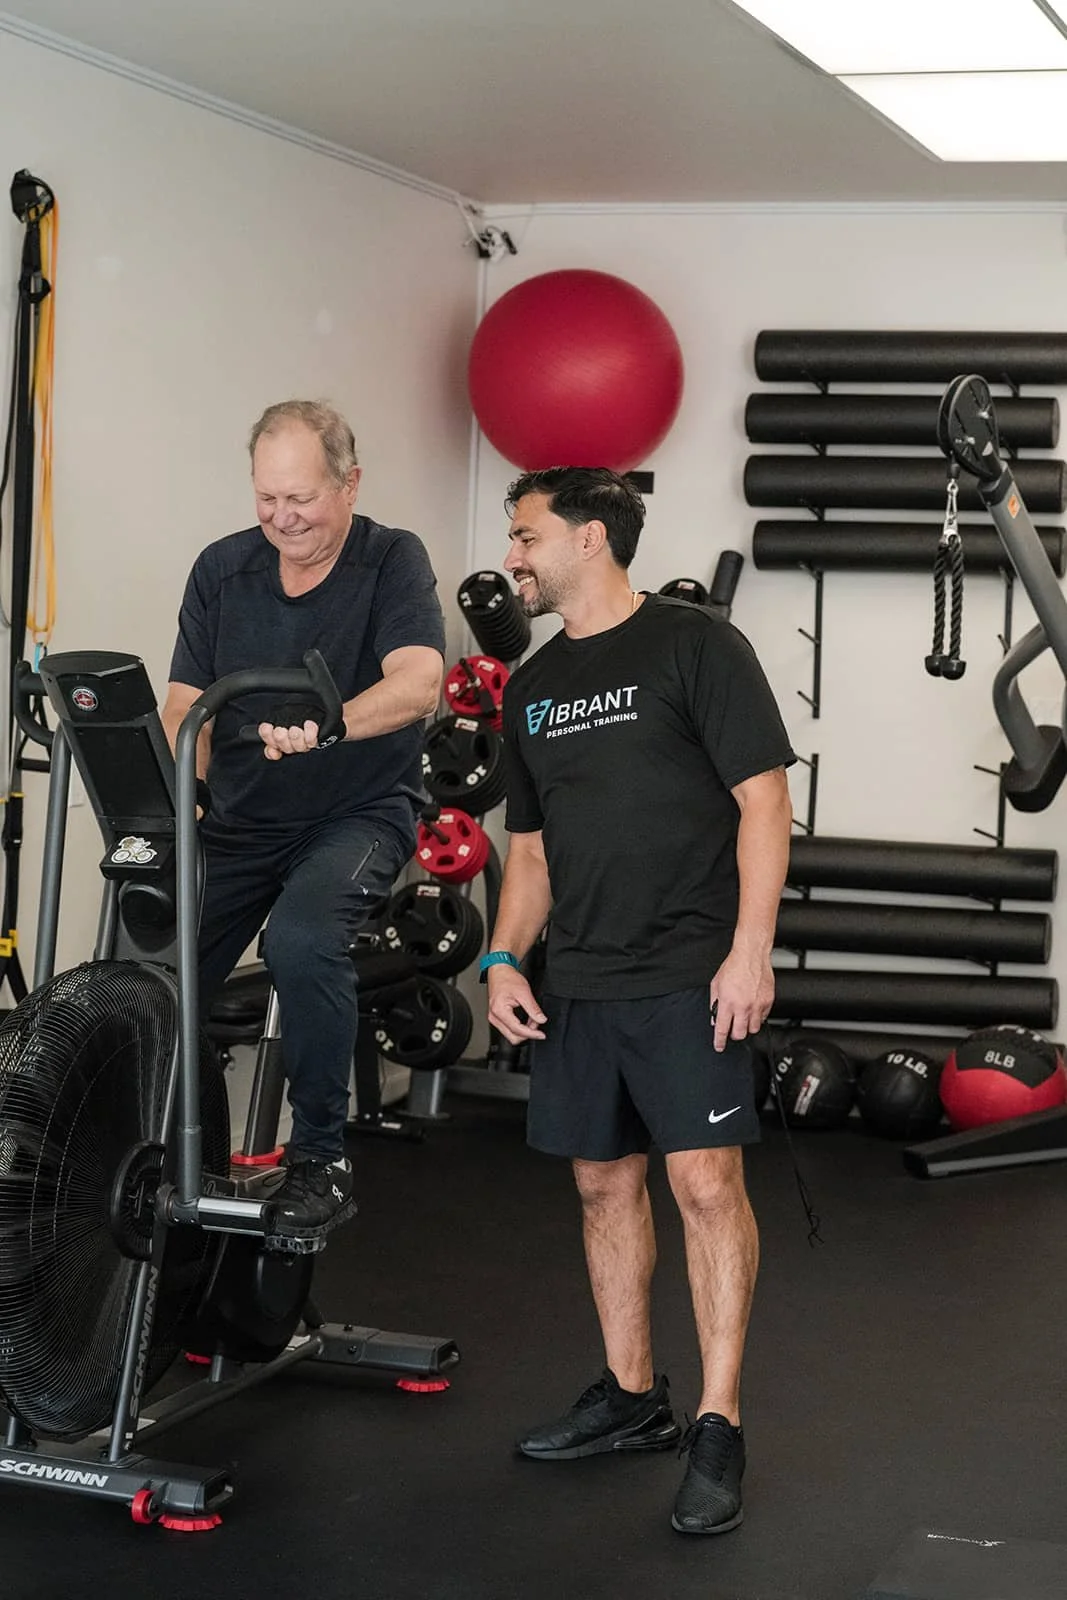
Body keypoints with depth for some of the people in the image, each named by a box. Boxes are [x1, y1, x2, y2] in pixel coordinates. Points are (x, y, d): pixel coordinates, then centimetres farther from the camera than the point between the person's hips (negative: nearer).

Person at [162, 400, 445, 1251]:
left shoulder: (392, 561, -6)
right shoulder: (222, 569, 6)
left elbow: (418, 682, -22)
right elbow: (185, 707, 4)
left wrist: (329, 725, -41)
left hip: (359, 813, -4)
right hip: (240, 820, 4)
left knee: (302, 936, -33)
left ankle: (322, 1158, -17)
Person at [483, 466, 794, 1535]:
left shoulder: (695, 646, -5)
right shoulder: (532, 687, 15)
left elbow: (763, 799, -9)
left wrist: (750, 951, -15)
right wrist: (504, 959, 6)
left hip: (687, 975, -7)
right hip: (575, 984, 7)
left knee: (706, 1182, -11)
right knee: (604, 1184, 11)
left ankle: (718, 1429, -5)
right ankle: (631, 1397, 24)